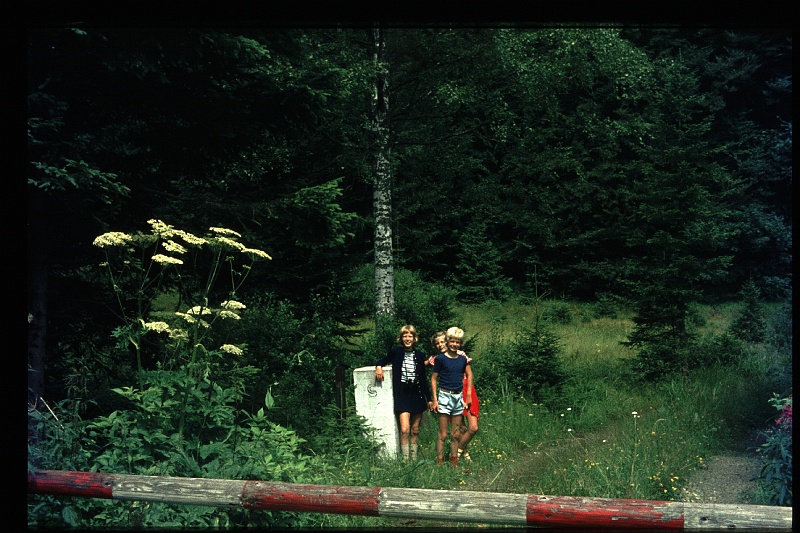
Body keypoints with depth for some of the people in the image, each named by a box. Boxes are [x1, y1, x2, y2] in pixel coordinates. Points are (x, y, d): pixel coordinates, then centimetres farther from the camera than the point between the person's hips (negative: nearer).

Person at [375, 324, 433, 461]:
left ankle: (414, 459, 15)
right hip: (401, 395, -3)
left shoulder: (420, 355, 7)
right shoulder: (395, 352, 1)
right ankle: (405, 460, -9)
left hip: (417, 395, 3)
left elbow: (424, 379, 11)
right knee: (405, 429, -15)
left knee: (415, 431, 7)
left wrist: (429, 399, 10)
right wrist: (379, 367, -7)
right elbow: (382, 361, 17)